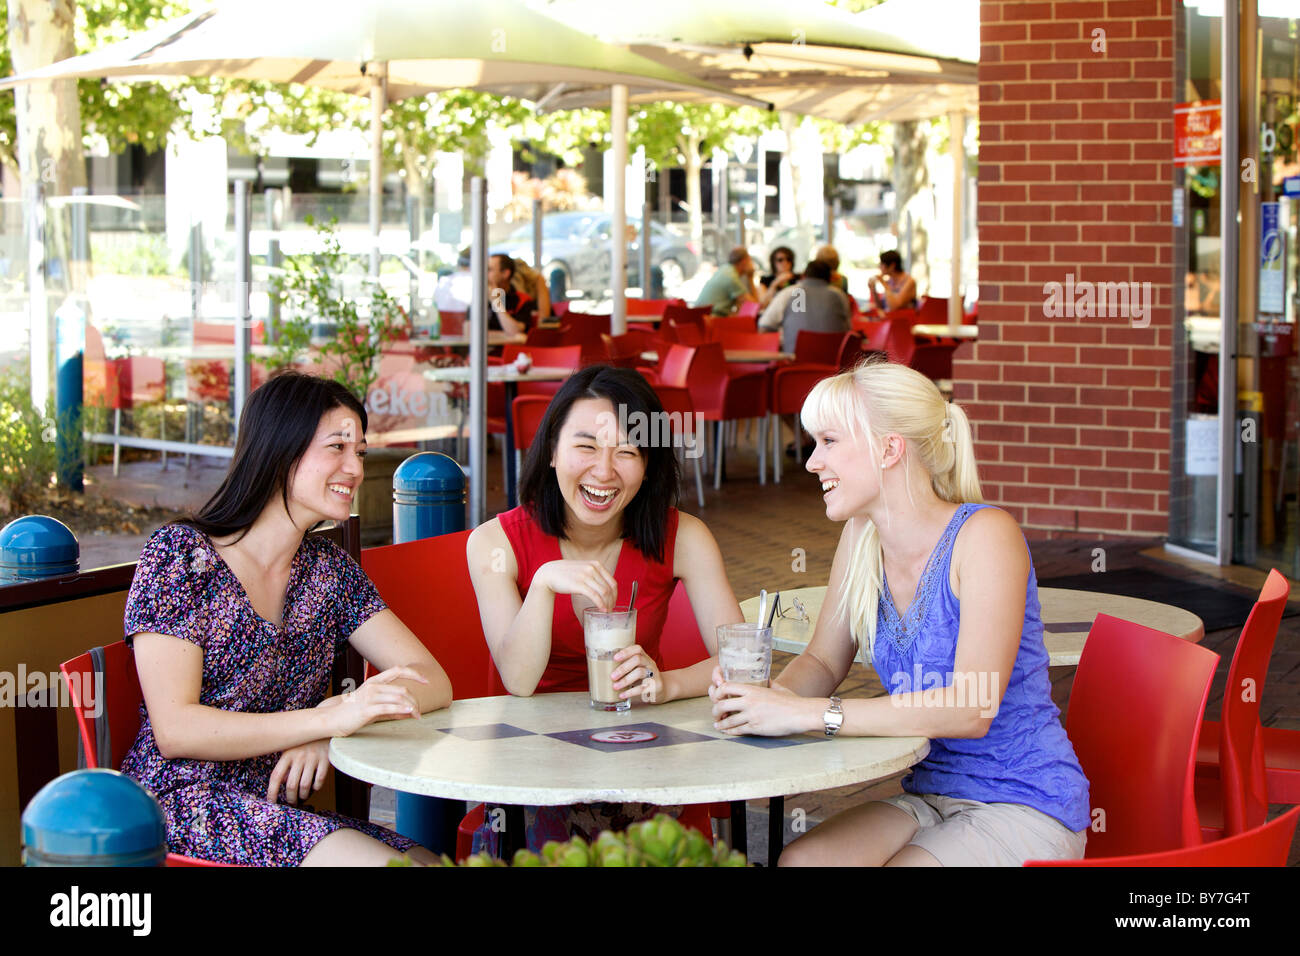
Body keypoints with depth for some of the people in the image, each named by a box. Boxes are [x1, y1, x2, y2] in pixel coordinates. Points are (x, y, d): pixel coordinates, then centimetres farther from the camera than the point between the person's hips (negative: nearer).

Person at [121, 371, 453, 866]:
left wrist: (339, 721, -17)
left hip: (278, 815, 6)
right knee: (387, 863, -28)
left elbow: (434, 681, 4)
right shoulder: (178, 555, -6)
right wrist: (330, 718, -25)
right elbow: (175, 730, -15)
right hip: (183, 804, -6)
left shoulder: (329, 569, 12)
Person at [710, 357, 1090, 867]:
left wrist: (808, 713, -29)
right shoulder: (861, 537, 4)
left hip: (1027, 809, -6)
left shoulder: (985, 536, -17)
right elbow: (823, 662, 13)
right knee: (798, 860, -24)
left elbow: (971, 709, -27)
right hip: (930, 798, 6)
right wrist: (768, 695, -11)